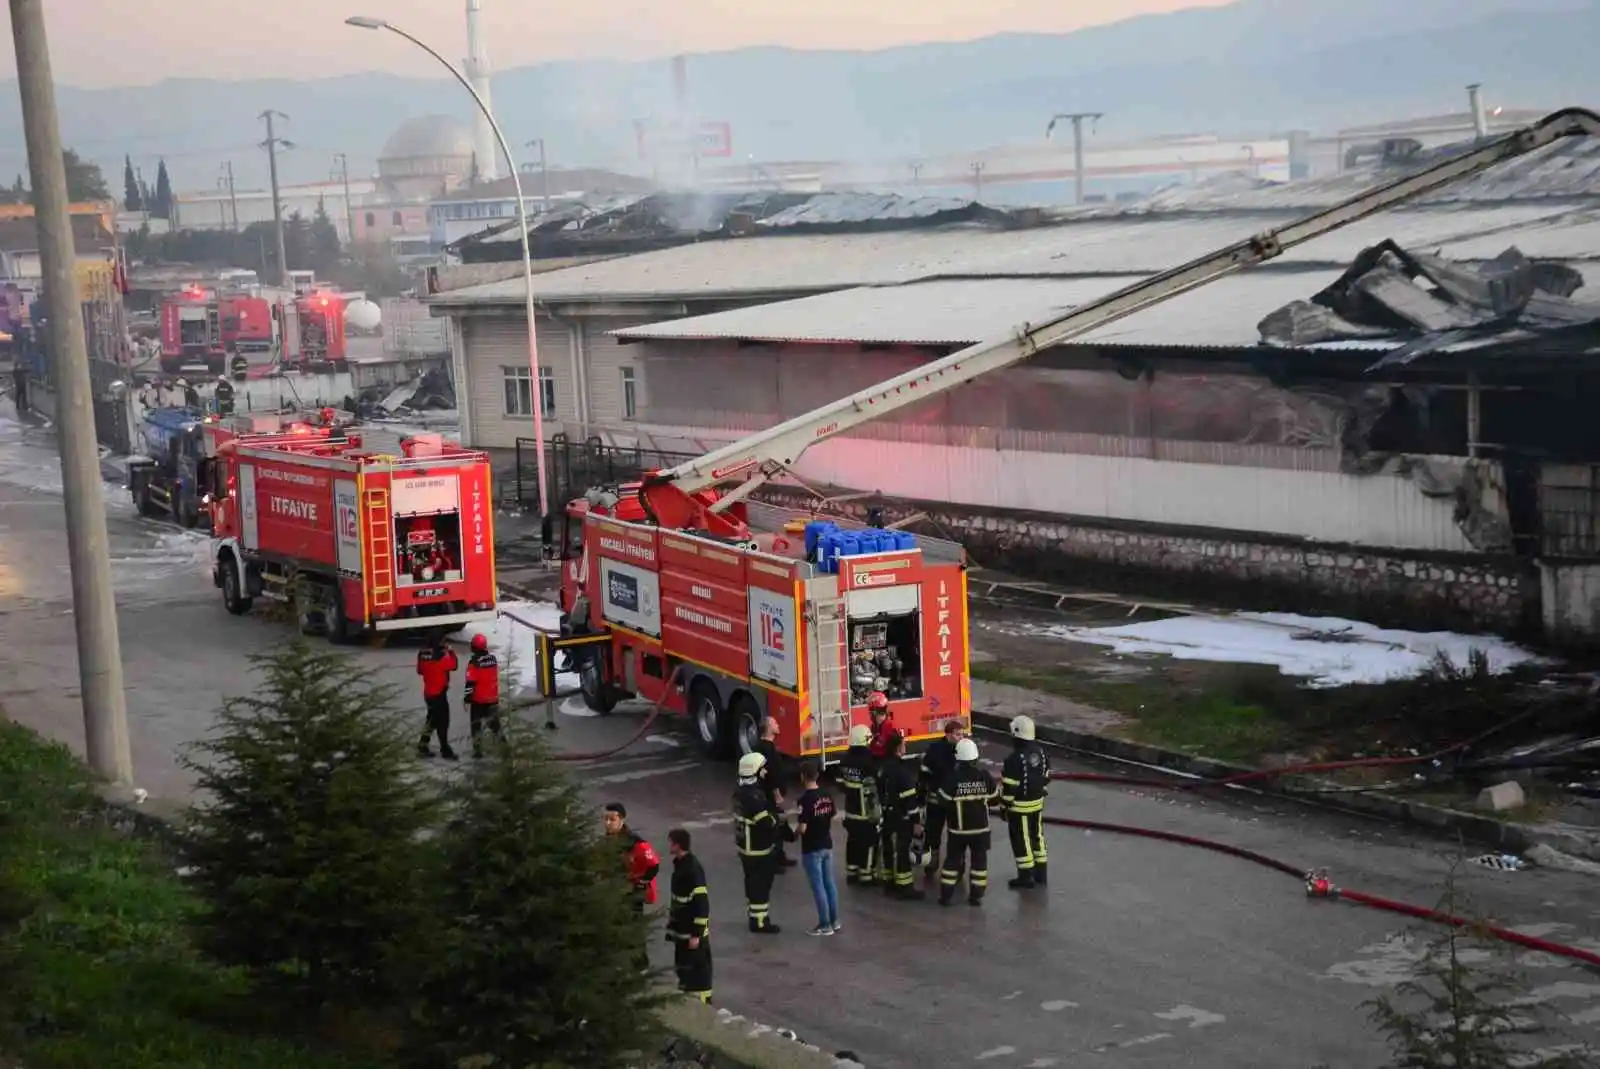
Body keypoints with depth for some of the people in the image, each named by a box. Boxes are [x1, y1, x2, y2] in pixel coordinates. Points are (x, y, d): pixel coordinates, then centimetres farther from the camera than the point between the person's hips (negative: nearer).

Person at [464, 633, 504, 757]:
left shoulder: (474, 662, -18)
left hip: (478, 699, -5)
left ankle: (478, 749, 1)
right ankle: (502, 742, 19)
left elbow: (470, 682, -18)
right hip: (492, 698, 5)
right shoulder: (493, 658, 1)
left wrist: (467, 699, -13)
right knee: (494, 722, 19)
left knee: (476, 724, 5)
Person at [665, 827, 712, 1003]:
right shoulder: (680, 864, 7)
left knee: (698, 971, -2)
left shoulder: (693, 869, -23)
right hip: (682, 930, 10)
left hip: (693, 932, -10)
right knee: (683, 968, 18)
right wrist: (672, 921, 23)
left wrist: (696, 934, -23)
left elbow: (702, 904, -24)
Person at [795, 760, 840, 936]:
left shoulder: (805, 799, -21)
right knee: (830, 883, 14)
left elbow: (803, 828, -21)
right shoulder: (827, 796, 1)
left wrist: (797, 829, -1)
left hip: (812, 848, -7)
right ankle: (834, 921, 21)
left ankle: (825, 925, 6)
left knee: (818, 887, 1)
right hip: (827, 845, 7)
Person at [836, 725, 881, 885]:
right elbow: (871, 788, -22)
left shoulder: (845, 759, 3)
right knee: (869, 841, 2)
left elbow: (840, 782, 9)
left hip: (851, 807, 8)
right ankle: (866, 875, 6)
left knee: (853, 839, 17)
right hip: (866, 810, -8)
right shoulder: (868, 761, -22)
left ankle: (851, 871, 24)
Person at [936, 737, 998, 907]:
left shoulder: (953, 778, -16)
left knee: (953, 859, 10)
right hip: (980, 827, 1)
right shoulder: (985, 776, -9)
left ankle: (946, 895, 11)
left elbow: (944, 802, -11)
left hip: (958, 828, -1)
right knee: (979, 860, 11)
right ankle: (976, 896, 11)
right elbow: (994, 798, 2)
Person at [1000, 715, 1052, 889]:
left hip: (1019, 806, -8)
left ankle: (1025, 878, 10)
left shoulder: (1015, 758, -25)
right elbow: (1046, 776, 10)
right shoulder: (1040, 752, -2)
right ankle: (1040, 873, 28)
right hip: (1037, 803, 8)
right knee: (1037, 836, 19)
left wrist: (1004, 806, -8)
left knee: (1021, 840, 3)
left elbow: (1009, 786, -20)